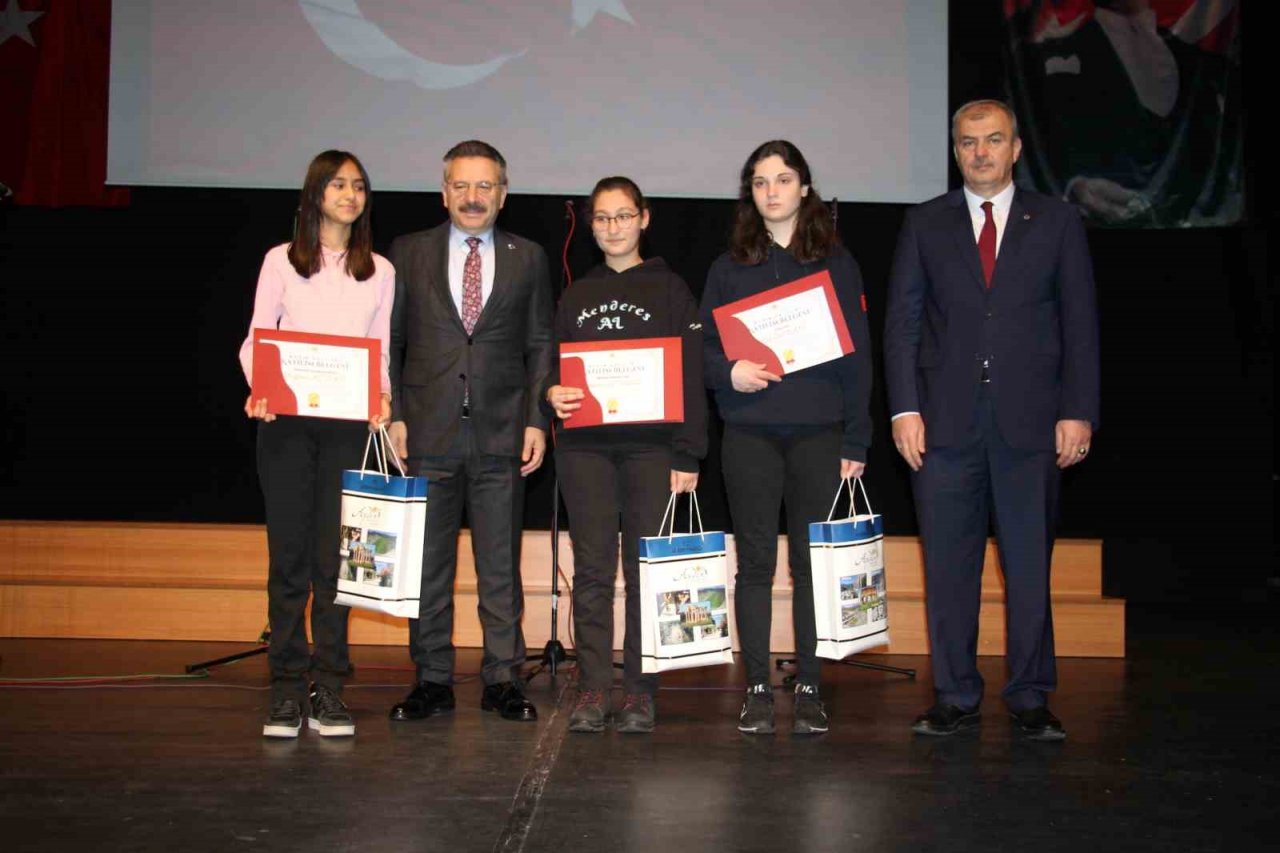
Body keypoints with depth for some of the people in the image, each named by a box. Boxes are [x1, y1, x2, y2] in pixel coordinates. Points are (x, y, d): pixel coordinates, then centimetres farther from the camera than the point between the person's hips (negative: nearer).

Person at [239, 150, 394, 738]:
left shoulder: (379, 271, 13)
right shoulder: (281, 261, 9)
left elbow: (382, 351, 12)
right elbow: (254, 339, 5)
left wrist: (381, 396, -8)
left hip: (347, 423, 1)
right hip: (286, 420, -1)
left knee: (334, 557, -1)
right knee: (288, 554, 0)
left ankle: (328, 692, 5)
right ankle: (287, 690, 6)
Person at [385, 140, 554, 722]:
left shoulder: (528, 258, 9)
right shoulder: (408, 253, 8)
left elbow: (541, 346, 9)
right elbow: (389, 343, 8)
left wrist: (537, 420, -1)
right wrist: (393, 416, -1)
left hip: (501, 435, 0)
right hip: (428, 434, 0)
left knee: (501, 565, 5)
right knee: (427, 564, 6)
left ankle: (502, 680, 15)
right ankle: (432, 681, 17)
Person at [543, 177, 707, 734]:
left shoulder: (670, 289, 6)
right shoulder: (575, 296, 16)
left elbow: (691, 377, 1)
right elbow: (552, 365, 19)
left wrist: (688, 457, -6)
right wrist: (552, 392, -5)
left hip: (651, 445, -2)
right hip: (584, 444, 3)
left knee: (646, 572, -1)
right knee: (592, 571, 1)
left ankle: (640, 692, 7)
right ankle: (592, 689, 7)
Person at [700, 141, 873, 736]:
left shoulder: (836, 262, 8)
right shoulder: (728, 268, 10)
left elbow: (857, 354, 5)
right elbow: (703, 346, 10)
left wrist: (856, 441, -1)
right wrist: (729, 372, -13)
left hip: (818, 433, -1)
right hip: (749, 433, 1)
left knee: (812, 562, 1)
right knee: (755, 562, 3)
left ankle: (809, 687, 11)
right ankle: (757, 688, 11)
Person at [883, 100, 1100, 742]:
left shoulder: (1056, 222, 9)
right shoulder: (925, 224, 10)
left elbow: (1079, 323, 6)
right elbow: (902, 322, 6)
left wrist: (1077, 412, -3)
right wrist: (905, 408, -4)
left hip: (1029, 421, 0)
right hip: (946, 419, 1)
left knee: (1029, 564, 4)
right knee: (948, 564, 4)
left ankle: (1030, 699, 16)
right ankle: (955, 697, 15)